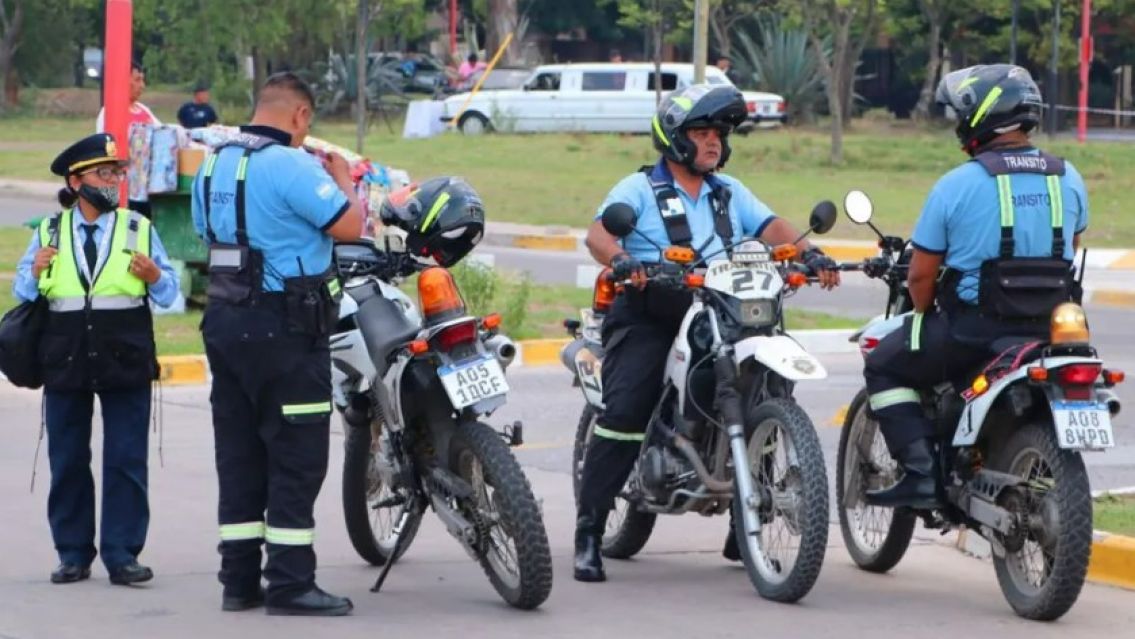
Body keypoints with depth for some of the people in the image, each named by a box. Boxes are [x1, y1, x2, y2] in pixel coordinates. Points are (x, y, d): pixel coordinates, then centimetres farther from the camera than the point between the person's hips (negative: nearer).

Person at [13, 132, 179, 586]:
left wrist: (154, 276, -16)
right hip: (65, 361, 1)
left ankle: (122, 554, 2)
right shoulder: (49, 232, 9)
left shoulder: (138, 229, 7)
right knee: (67, 461, 5)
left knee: (126, 461, -2)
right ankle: (73, 554, 13)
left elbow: (169, 294, 5)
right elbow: (22, 292, 8)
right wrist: (35, 271, -12)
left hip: (126, 361, -1)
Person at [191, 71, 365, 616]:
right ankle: (290, 583, -4)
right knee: (297, 458, -3)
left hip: (224, 320, 8)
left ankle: (239, 579, 13)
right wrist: (342, 179, 1)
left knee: (239, 453, 11)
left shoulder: (213, 165, 11)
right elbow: (349, 225, -18)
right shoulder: (292, 166, -17)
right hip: (285, 326, -8)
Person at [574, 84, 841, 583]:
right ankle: (589, 534, -17)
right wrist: (621, 259, -35)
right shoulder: (639, 189, 3)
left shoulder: (730, 194, 19)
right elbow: (598, 233, -12)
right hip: (648, 320, -5)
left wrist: (808, 252, -15)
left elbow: (771, 227, 6)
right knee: (624, 412, -20)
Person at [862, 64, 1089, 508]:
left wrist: (925, 315, 13)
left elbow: (921, 276, -7)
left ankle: (921, 475, 0)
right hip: (1051, 329, 5)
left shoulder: (957, 185, -10)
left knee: (884, 367, 14)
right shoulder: (1068, 178, 4)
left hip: (973, 326, -5)